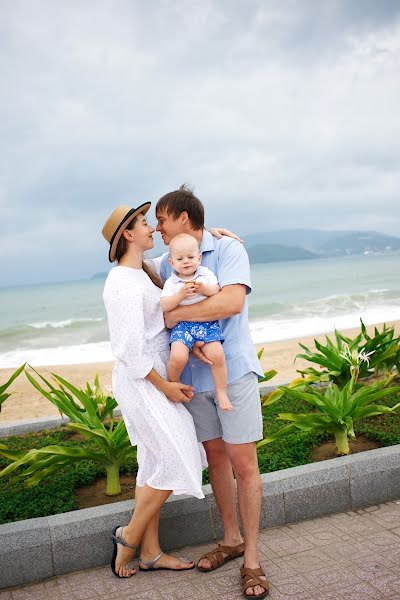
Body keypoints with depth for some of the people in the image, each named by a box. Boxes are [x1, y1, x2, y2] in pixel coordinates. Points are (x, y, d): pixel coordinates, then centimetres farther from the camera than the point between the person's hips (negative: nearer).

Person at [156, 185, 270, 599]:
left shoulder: (228, 250, -9)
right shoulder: (168, 263, 9)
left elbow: (232, 301, -25)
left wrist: (177, 315, -16)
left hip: (233, 370, -5)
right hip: (193, 374, 6)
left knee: (243, 462, -1)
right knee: (215, 457, 14)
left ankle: (251, 557, 12)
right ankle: (231, 539, 31)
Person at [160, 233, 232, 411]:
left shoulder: (206, 273, 10)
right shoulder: (171, 282, 6)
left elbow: (217, 291, -1)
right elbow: (164, 306, -6)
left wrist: (204, 289, -20)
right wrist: (181, 294, -19)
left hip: (208, 323, 1)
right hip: (182, 324, -1)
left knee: (216, 355, -19)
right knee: (178, 356, -25)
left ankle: (221, 392, 5)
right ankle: (173, 384, 7)